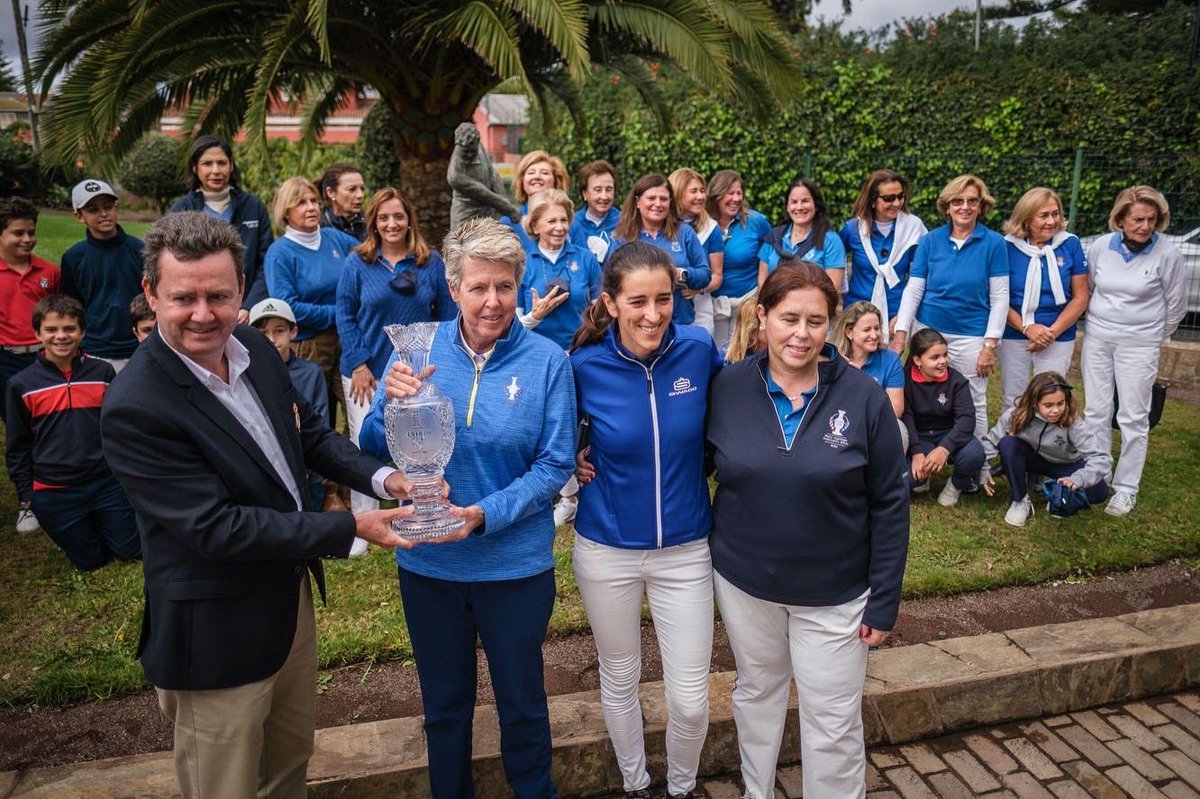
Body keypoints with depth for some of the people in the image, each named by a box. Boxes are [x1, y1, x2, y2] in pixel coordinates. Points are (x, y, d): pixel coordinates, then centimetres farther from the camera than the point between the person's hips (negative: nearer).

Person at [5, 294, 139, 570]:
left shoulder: (103, 372, -3)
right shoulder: (21, 385, -5)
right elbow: (17, 446, 3)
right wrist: (26, 493, 3)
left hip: (107, 483, 1)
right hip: (54, 494, -1)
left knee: (130, 551, 11)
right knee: (89, 561, 11)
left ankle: (100, 521, 39)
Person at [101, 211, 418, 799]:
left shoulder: (255, 348, -5)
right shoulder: (135, 409, -27)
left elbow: (308, 431, 8)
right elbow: (216, 529, -27)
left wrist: (380, 477, -8)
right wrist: (351, 529, -25)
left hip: (292, 595, 7)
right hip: (217, 633, -7)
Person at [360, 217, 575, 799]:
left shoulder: (546, 361, -11)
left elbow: (556, 464, -10)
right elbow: (374, 451, -4)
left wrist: (486, 515, -23)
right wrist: (393, 403, -25)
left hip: (516, 564, -2)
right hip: (428, 561, 2)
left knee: (522, 704, 19)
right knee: (444, 704, 22)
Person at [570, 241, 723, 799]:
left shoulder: (699, 350, -11)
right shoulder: (585, 366, -13)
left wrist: (692, 464, 3)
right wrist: (571, 462, -9)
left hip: (686, 549, 1)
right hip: (606, 550, 0)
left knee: (690, 698, 7)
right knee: (619, 681, 18)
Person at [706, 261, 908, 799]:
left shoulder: (863, 398, -13)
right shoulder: (727, 387, -10)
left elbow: (889, 504, -8)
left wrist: (884, 600, -7)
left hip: (834, 592, -2)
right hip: (743, 580, 2)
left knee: (833, 724, 10)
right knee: (756, 693, 23)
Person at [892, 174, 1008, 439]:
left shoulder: (994, 243, -4)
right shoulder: (930, 240, 1)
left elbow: (1000, 297, -4)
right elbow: (912, 290, 1)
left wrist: (990, 345, -8)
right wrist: (900, 334, -5)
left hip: (970, 336, -1)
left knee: (974, 405, 6)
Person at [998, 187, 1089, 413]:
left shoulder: (1070, 244, -2)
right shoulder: (1008, 246, -5)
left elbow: (1080, 298, 0)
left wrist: (1053, 332, -10)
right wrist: (1027, 328, -16)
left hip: (1059, 340, 0)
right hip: (1014, 336, 0)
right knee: (1012, 402, 9)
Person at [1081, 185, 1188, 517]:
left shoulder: (1167, 255, -9)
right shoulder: (1101, 246, -3)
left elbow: (1176, 305, 2)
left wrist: (1154, 337, 11)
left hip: (1139, 345, -3)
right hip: (1097, 339, 3)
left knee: (1133, 417, 2)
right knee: (1096, 412, 9)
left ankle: (1126, 488, 11)